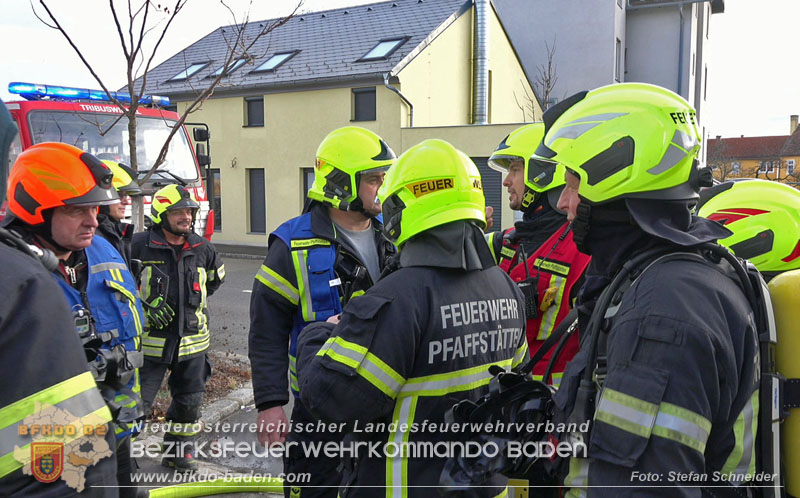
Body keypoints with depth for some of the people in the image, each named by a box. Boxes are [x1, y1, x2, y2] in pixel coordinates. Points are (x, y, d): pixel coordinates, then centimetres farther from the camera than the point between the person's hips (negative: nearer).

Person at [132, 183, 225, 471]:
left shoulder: (202, 248, 5)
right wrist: (147, 302, -12)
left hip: (192, 339, 5)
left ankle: (179, 452, 35)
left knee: (190, 401, 16)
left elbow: (216, 277, 24)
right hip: (151, 339, -5)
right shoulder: (139, 246, -11)